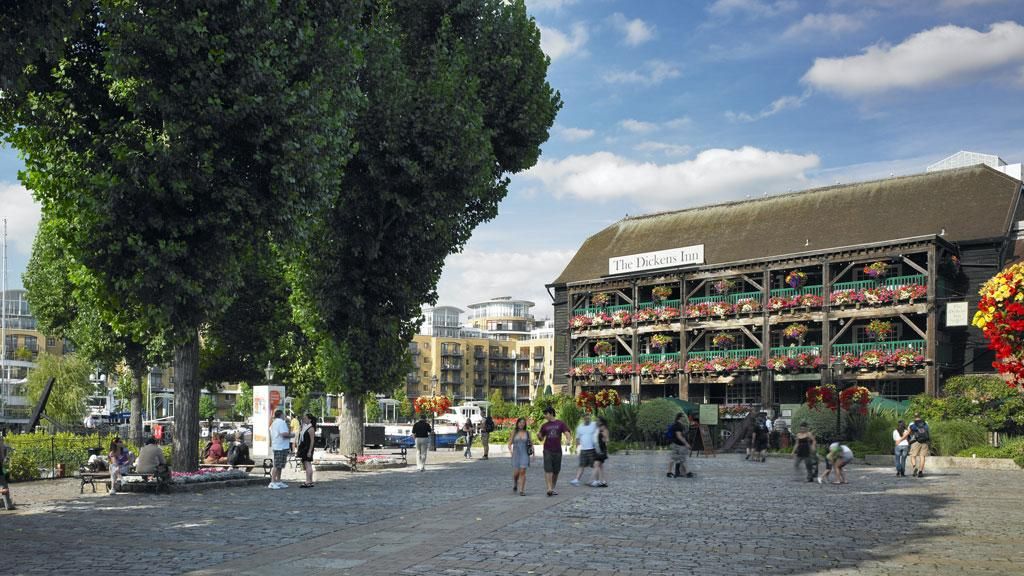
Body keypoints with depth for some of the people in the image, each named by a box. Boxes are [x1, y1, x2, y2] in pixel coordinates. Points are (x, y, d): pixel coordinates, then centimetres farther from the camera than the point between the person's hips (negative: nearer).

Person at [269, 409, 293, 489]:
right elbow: (284, 434, -23)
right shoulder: (282, 422, -13)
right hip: (281, 447, -10)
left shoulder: (273, 423, 19)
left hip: (275, 446, 10)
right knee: (277, 466, -10)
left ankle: (278, 481, 20)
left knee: (279, 466, 15)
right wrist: (290, 435, -7)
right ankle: (272, 483, -11)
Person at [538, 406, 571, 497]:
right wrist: (539, 435, -10)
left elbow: (567, 433, -3)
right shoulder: (544, 426, 8)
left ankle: (553, 488, 20)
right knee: (548, 470, -13)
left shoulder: (560, 424, 4)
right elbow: (541, 439, 13)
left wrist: (568, 440, -25)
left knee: (556, 471, 7)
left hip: (557, 451, 0)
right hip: (547, 451, 0)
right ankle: (549, 489, -19)